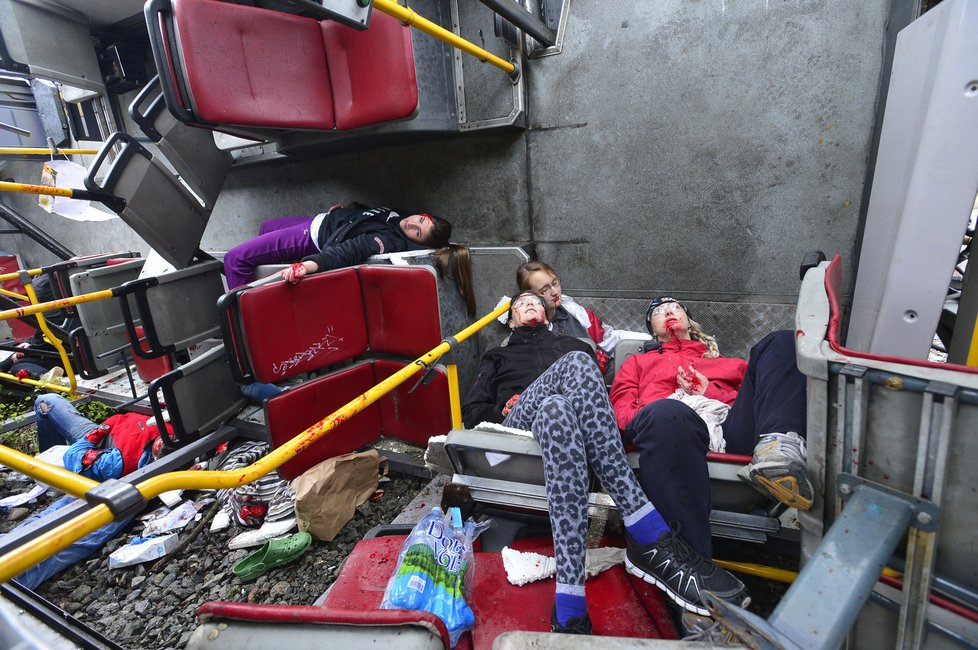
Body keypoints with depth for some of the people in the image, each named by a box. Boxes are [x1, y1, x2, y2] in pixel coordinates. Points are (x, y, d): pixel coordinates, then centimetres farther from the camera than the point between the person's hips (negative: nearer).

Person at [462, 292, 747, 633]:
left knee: (556, 409, -40)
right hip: (521, 420, 0)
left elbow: (603, 387, 22)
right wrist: (504, 409, 2)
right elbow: (472, 412, 23)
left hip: (575, 410, 1)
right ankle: (651, 538, -44)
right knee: (576, 363, -35)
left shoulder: (575, 344, 36)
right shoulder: (498, 357, 35)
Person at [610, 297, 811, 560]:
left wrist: (711, 392, 4)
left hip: (732, 421, 3)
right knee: (666, 413, -39)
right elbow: (620, 410, 18)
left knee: (780, 343, -11)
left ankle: (782, 446, -37)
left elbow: (753, 394, 22)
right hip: (673, 422, -2)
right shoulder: (638, 362, 36)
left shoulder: (726, 361, 41)